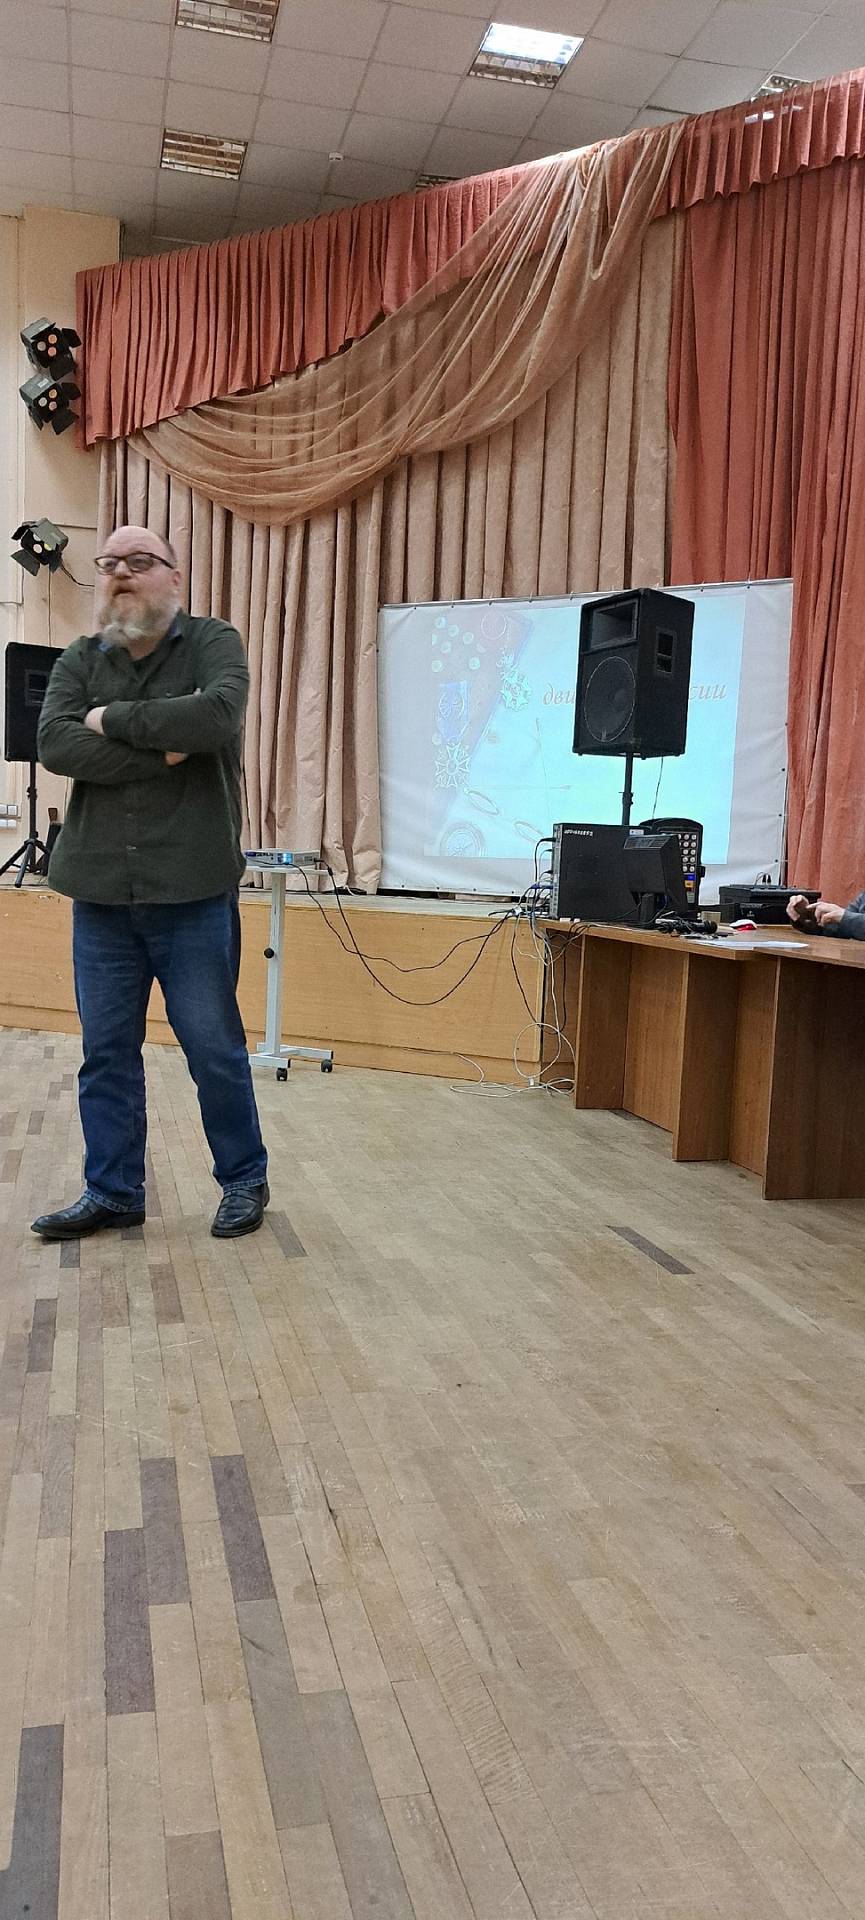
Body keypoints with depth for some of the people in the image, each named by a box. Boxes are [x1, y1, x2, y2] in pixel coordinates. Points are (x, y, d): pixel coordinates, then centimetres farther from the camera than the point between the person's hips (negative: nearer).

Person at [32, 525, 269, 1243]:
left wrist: (114, 720, -11)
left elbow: (218, 716, -20)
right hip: (100, 893, 4)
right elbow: (56, 744, -7)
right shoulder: (79, 661, 10)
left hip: (193, 892, -3)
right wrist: (161, 753, -15)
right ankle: (113, 1193, 22)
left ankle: (245, 1180, 23)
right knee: (106, 1052, 9)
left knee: (216, 1048, 5)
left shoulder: (213, 643, 1)